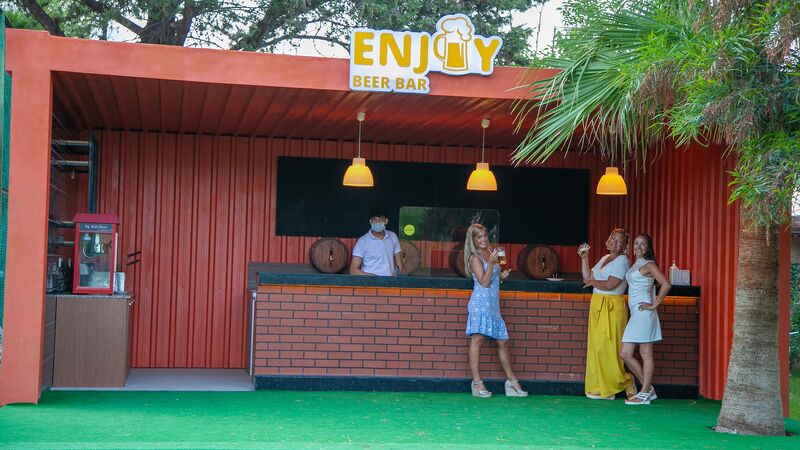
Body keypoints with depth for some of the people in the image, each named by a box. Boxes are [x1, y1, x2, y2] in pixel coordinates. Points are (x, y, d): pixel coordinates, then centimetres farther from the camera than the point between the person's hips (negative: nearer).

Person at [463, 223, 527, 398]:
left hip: (494, 304, 8)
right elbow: (484, 282, -14)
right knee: (478, 339, -11)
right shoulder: (475, 258, -5)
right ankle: (477, 382, -12)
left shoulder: (490, 253, 18)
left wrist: (501, 276, 13)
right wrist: (491, 263, -19)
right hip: (481, 303, -8)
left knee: (503, 342, 9)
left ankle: (511, 380, 15)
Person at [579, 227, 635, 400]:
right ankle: (600, 388, 8)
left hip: (612, 307, -8)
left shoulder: (622, 261, -7)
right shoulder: (604, 259, 19)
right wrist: (584, 258, 7)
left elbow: (610, 284, -17)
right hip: (597, 306, 8)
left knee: (608, 348, -8)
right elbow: (587, 277, 13)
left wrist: (593, 282, -1)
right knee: (596, 347, 5)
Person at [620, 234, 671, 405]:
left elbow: (666, 285, -18)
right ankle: (648, 389, 14)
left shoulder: (648, 265, -7)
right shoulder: (635, 265, 18)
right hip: (635, 314, 9)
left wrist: (654, 305, -15)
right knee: (625, 354, 5)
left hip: (643, 313, -9)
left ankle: (644, 394, 1)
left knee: (646, 354, -4)